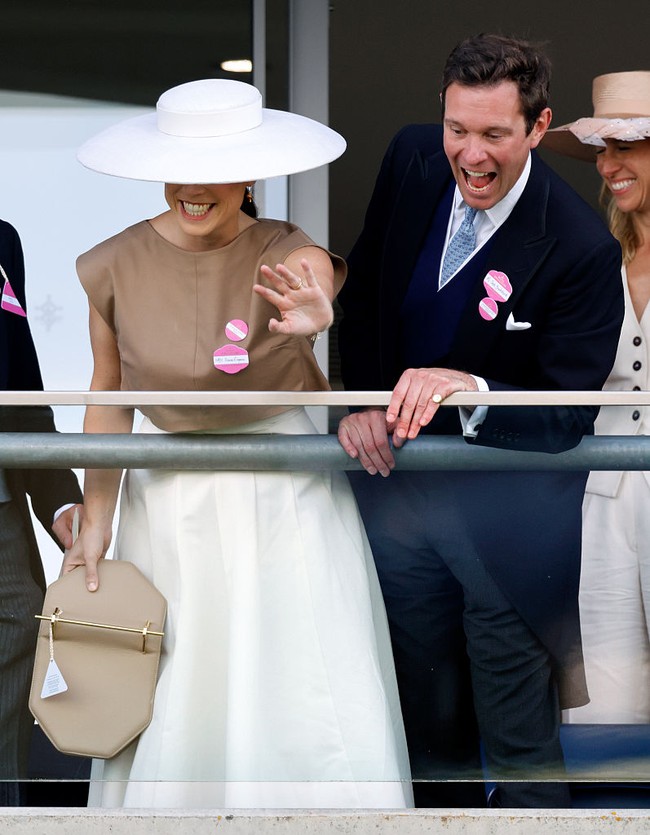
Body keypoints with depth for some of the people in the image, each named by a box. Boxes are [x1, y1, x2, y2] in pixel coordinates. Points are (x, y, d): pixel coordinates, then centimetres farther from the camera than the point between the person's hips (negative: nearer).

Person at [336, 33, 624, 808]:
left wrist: (467, 388, -37)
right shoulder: (412, 158, -8)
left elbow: (567, 416, -21)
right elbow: (363, 292, 8)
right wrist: (362, 401, -7)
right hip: (402, 493, 5)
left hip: (507, 523, -5)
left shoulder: (580, 247, -23)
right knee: (429, 717, 22)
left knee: (521, 745, 7)